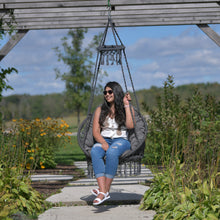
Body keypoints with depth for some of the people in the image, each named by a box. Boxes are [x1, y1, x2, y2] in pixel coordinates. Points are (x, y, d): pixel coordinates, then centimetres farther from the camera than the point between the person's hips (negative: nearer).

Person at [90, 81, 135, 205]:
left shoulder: (127, 109, 13)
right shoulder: (100, 110, 18)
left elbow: (130, 126, -7)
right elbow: (95, 131, 8)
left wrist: (126, 105, -4)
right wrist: (103, 143, -13)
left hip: (121, 140, -2)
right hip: (103, 140, 2)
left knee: (112, 152, -39)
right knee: (95, 152, -35)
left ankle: (106, 190, -38)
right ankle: (103, 191, -45)